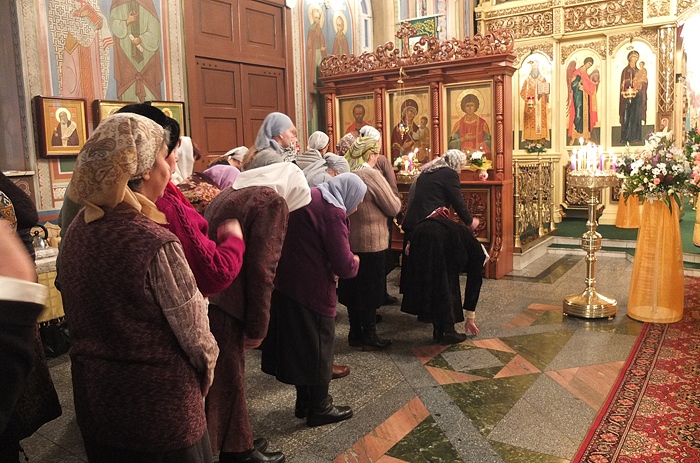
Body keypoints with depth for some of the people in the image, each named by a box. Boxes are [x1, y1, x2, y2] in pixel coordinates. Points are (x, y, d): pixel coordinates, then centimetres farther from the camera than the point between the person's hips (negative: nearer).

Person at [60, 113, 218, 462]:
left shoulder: (77, 231, -3)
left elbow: (79, 319, 9)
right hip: (158, 405, -7)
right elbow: (196, 339, -18)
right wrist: (203, 380, 0)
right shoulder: (156, 244, -26)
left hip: (92, 397, 7)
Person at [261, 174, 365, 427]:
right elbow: (344, 266, -20)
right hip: (312, 291, -8)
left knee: (298, 344, 20)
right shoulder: (332, 211, -19)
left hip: (286, 283, 9)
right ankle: (320, 408, 26)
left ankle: (304, 402, 36)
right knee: (319, 348, 10)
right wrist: (354, 262, 1)